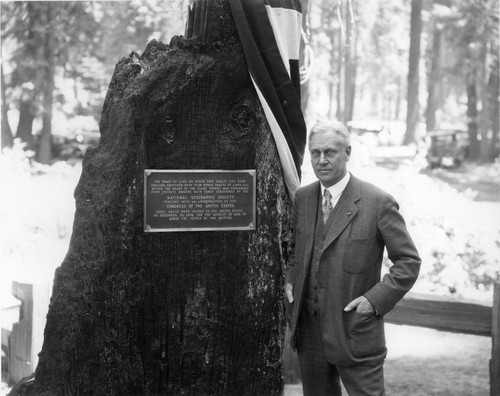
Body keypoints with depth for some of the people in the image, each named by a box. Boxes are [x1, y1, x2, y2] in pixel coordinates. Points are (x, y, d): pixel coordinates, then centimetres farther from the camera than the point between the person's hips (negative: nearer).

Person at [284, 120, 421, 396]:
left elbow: (408, 261, -6)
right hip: (308, 332, 5)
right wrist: (289, 278, 5)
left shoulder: (377, 203, -10)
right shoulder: (302, 198, 7)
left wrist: (375, 299, -16)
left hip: (355, 334, -5)